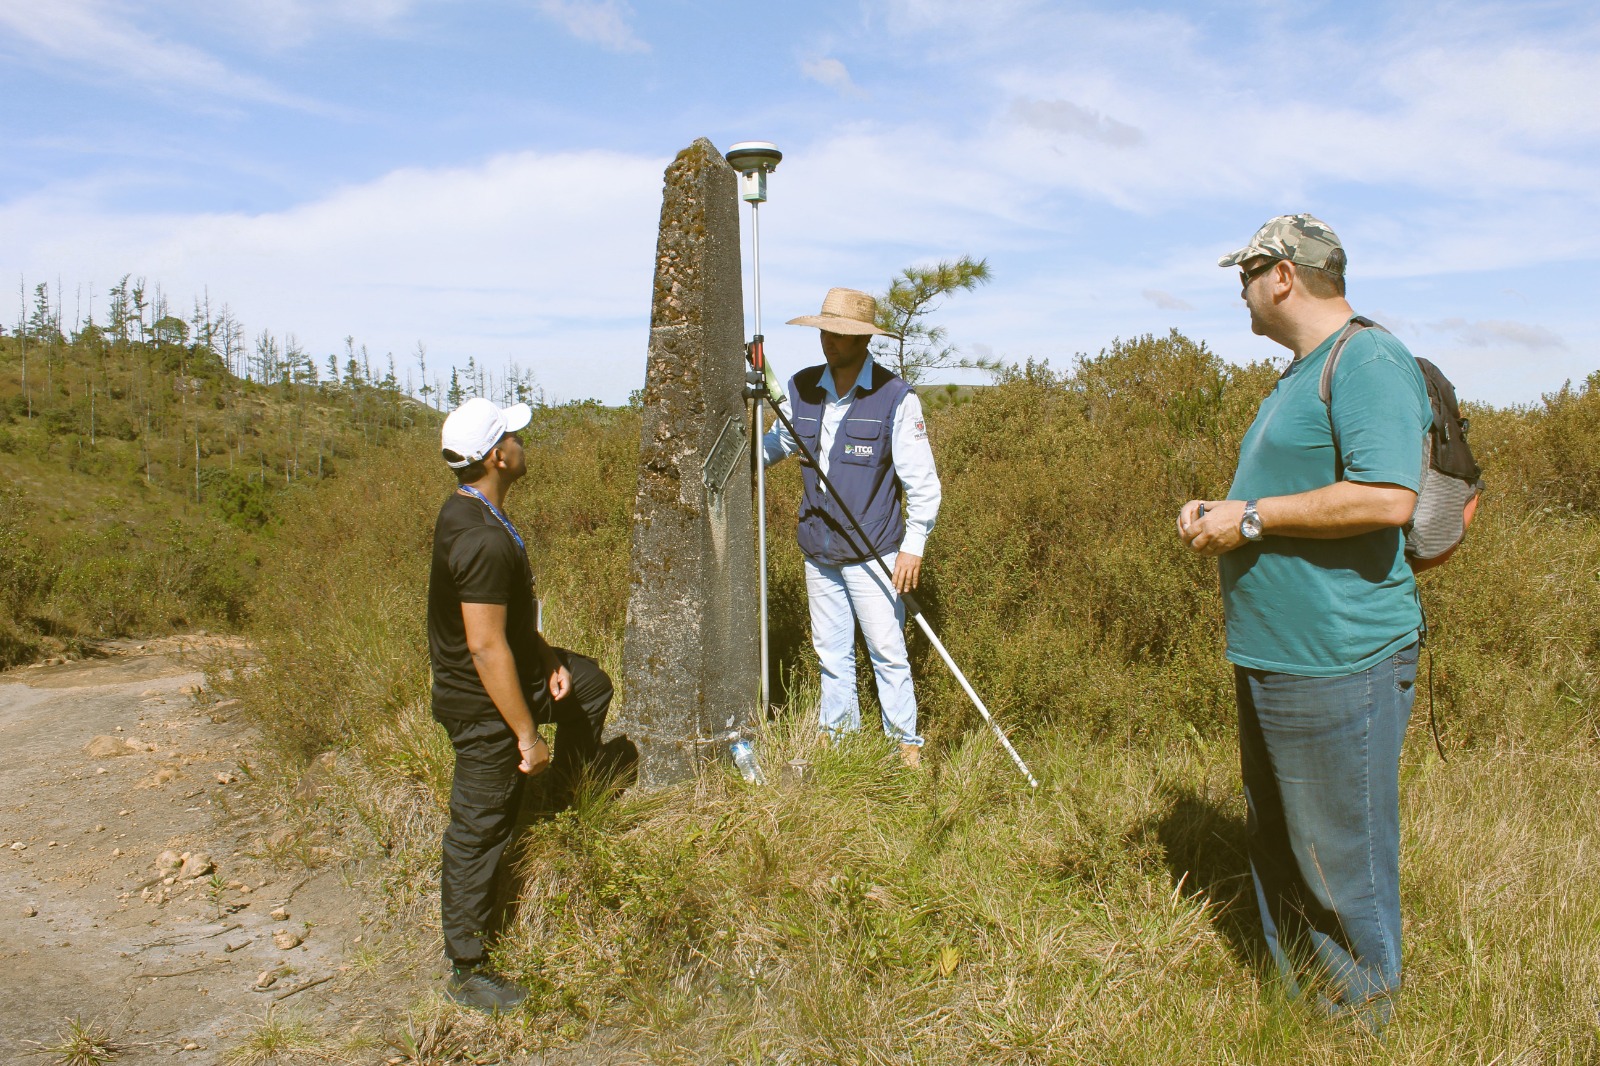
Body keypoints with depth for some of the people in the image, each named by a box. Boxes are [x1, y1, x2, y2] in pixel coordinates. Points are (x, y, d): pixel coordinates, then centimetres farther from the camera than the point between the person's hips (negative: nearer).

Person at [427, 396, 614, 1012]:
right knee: (479, 832, 2)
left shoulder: (466, 510, 2)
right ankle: (467, 973, 17)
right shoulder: (484, 541, -31)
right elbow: (486, 646, -30)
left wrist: (544, 655, 10)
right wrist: (526, 735, -23)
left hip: (506, 673, 10)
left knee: (589, 684, 26)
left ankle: (567, 797, 45)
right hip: (483, 705, -10)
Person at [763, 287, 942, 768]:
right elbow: (774, 444, 19)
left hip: (873, 551, -5)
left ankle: (907, 742, 14)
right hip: (818, 548, 5)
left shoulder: (895, 397, -10)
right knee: (830, 650, 13)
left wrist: (914, 545, -13)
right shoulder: (801, 388, 3)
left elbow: (921, 480, -8)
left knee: (887, 650, -1)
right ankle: (836, 734, 27)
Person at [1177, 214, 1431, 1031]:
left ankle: (1361, 1027, 21)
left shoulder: (1370, 361, -15)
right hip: (1270, 657, 11)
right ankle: (1294, 1013, 36)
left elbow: (1386, 498, -28)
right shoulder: (1301, 374, 18)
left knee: (1340, 861, 2)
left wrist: (1252, 517, -19)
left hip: (1338, 664, -11)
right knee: (1276, 850, 20)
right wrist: (1219, 514, 11)